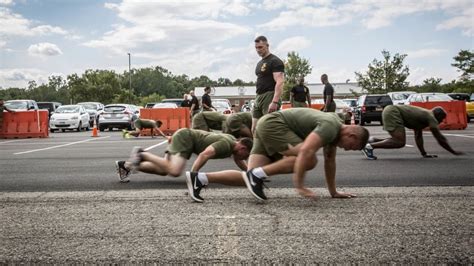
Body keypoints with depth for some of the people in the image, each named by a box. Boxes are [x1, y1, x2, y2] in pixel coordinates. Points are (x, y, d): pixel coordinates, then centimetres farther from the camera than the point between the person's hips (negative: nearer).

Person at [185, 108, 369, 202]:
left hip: (268, 129, 9)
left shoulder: (335, 130, 14)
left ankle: (200, 178, -10)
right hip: (273, 125, -9)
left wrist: (333, 192, 22)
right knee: (309, 160, -21)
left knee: (250, 179, -5)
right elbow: (305, 151, -31)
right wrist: (298, 185, -30)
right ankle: (257, 175, -18)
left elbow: (330, 160, 21)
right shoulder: (330, 127, -17)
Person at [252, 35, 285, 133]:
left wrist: (275, 102, -27)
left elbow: (280, 82, -17)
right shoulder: (259, 63, 21)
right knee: (254, 130, 6)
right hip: (258, 98, 9)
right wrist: (257, 99, 18)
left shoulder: (275, 61, -7)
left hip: (269, 97, -9)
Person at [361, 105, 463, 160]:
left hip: (389, 111, 10)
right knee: (400, 143, -16)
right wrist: (454, 152, 5)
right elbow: (440, 139, -4)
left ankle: (373, 140, 14)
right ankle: (370, 146, -19)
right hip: (392, 112, -10)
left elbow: (418, 136, 26)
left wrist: (424, 154, 23)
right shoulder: (431, 117, -3)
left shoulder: (423, 115, 23)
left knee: (399, 140, 19)